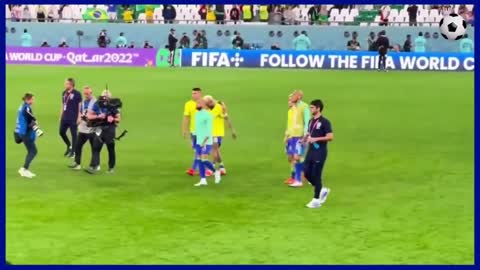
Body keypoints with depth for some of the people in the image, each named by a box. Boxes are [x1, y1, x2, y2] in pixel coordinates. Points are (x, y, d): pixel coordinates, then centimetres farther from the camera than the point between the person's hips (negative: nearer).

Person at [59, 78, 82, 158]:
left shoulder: (77, 94, -10)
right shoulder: (64, 93, 9)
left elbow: (80, 106, -9)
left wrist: (79, 117, -12)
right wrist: (61, 115, 15)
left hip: (73, 118, -7)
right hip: (64, 117, 7)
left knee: (73, 134, 2)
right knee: (61, 132, 10)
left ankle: (73, 151, 13)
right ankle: (69, 146, 32)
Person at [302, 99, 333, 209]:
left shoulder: (324, 122, -12)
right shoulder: (311, 121, 12)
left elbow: (330, 137, -18)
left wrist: (316, 139, -24)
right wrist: (305, 138, 3)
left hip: (320, 152, -8)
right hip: (311, 151, 8)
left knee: (316, 175, -5)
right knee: (307, 173, 6)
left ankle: (316, 200, 5)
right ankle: (322, 190, 26)